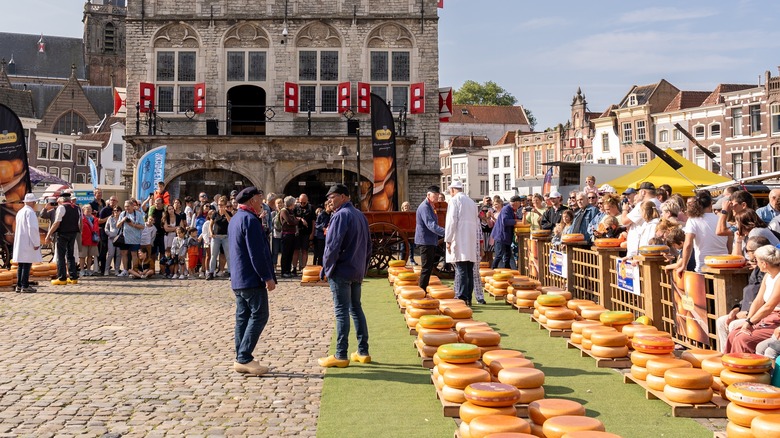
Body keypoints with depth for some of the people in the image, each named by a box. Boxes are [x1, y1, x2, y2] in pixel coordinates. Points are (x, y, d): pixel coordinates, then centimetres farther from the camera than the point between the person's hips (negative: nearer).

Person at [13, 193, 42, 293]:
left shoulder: (19, 212, 14)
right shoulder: (30, 212, -13)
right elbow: (32, 228, -20)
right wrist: (36, 243, -16)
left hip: (19, 243, 9)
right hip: (27, 243, -9)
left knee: (21, 265, 13)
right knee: (27, 265, -7)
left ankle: (19, 285, 17)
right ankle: (25, 286, -7)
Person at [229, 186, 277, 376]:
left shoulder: (235, 219, 16)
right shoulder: (250, 220, -16)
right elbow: (257, 252, -20)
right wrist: (268, 277, -17)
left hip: (238, 279, 10)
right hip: (252, 279, -10)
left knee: (243, 317, 10)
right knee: (259, 316, -6)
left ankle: (241, 359, 13)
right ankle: (244, 359, -8)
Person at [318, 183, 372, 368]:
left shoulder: (340, 216, -15)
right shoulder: (360, 215, 13)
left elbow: (333, 246, -20)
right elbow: (368, 245, 18)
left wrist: (326, 268, -9)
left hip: (341, 272, -9)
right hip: (357, 271, 9)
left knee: (342, 312, -5)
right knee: (356, 308, 14)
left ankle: (341, 356, -1)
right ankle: (363, 352, 17)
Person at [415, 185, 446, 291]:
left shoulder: (430, 207, 16)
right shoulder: (424, 207, -17)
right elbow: (431, 225, -27)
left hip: (431, 242, 10)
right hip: (425, 241, -10)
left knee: (429, 267, 14)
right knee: (426, 268, -8)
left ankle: (423, 290, 20)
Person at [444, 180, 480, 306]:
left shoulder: (454, 200, -3)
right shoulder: (471, 202, 20)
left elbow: (452, 220, -11)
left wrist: (448, 240, -9)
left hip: (459, 239, -7)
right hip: (471, 240, 7)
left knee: (461, 270, -11)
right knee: (469, 270, 8)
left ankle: (461, 297, -15)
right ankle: (468, 297, 10)